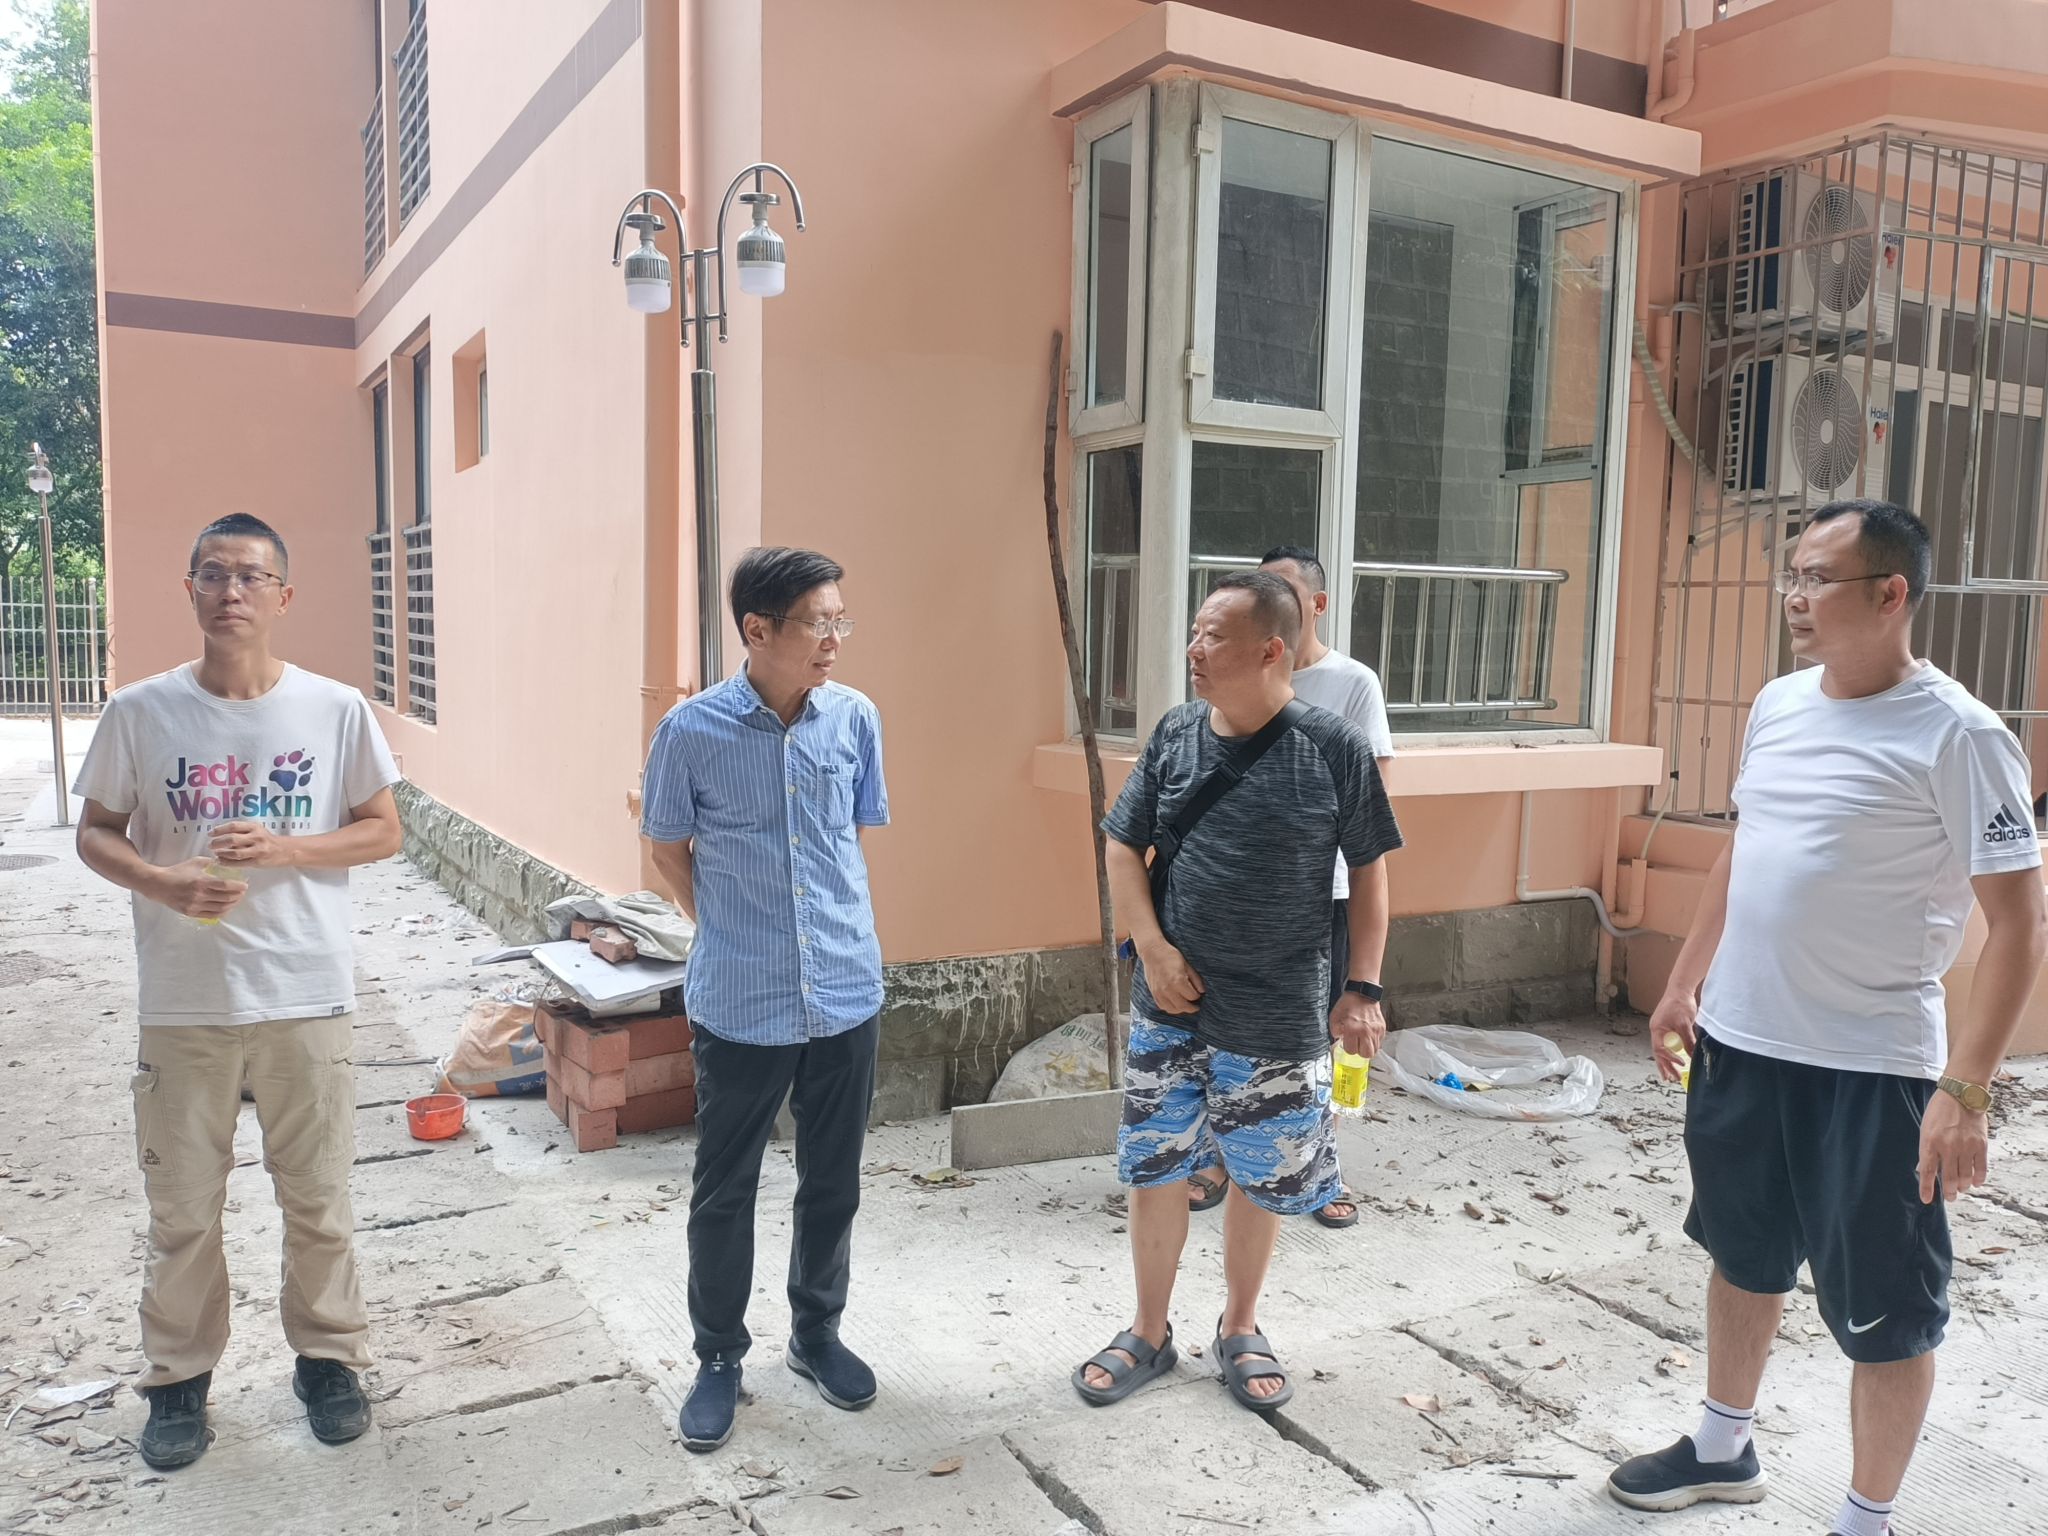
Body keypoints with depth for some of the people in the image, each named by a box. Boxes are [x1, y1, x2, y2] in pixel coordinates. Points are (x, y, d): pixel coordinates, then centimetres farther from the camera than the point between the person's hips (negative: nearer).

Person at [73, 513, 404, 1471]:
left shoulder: (335, 709, -5)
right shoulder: (139, 712, -3)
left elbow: (383, 831, 1)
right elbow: (95, 835, 5)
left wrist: (282, 848, -15)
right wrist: (161, 882, -15)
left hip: (306, 998, 0)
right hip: (182, 1004, 1)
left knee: (318, 1200, 12)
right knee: (181, 1209, 13)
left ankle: (327, 1356, 32)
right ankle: (179, 1375, 34)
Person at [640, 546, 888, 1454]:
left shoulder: (856, 719, -5)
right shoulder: (693, 731, -12)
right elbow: (669, 851, 3)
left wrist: (843, 932, 10)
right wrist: (731, 932, 5)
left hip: (847, 996, 3)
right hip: (740, 1004, -2)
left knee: (833, 1182, 17)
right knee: (724, 1190, 11)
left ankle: (816, 1331, 39)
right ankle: (719, 1357, 32)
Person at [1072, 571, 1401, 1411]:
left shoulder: (1335, 747, -9)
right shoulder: (1175, 734, -2)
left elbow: (1369, 870, -1)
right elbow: (1124, 848, 6)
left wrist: (1364, 986, -5)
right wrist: (1154, 949, -6)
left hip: (1280, 1020, -2)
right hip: (1170, 1009, 2)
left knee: (1262, 1180, 13)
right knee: (1154, 1171, 11)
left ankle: (1240, 1330, 36)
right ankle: (1149, 1332, 31)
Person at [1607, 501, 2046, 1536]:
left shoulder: (1956, 735, -15)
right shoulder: (1779, 704, 5)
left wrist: (1963, 1090, -21)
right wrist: (1684, 983, 16)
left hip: (1871, 1071, -7)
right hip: (1738, 1043, 7)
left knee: (1884, 1314, 8)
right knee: (1743, 1259, 23)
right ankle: (1723, 1450, 44)